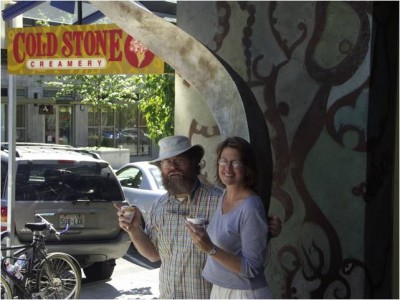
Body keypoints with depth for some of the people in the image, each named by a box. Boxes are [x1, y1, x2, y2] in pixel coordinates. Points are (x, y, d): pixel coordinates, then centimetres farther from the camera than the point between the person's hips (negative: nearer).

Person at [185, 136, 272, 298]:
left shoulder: (251, 208, -20)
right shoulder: (223, 196, 2)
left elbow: (251, 268, -20)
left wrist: (210, 249, -28)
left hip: (244, 293, -7)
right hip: (219, 289, 7)